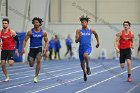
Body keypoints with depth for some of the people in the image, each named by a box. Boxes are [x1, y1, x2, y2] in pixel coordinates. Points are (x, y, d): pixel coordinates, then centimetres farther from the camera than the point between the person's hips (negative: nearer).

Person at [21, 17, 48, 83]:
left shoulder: (43, 32, -2)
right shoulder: (30, 32, -6)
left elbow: (46, 41, 9)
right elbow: (25, 40, -3)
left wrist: (45, 48, -8)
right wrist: (23, 49, -14)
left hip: (39, 48, 0)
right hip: (32, 48, 0)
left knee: (38, 60, -24)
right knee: (31, 65, -2)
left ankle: (36, 76, -10)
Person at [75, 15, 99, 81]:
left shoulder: (91, 30, 0)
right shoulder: (78, 31, -3)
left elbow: (96, 34, 22)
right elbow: (76, 41, -7)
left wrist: (98, 42, 25)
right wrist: (79, 37, -26)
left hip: (88, 47, -2)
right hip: (81, 48, 2)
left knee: (85, 55, -36)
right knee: (82, 63, 12)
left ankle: (88, 67, -13)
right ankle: (84, 73, 41)